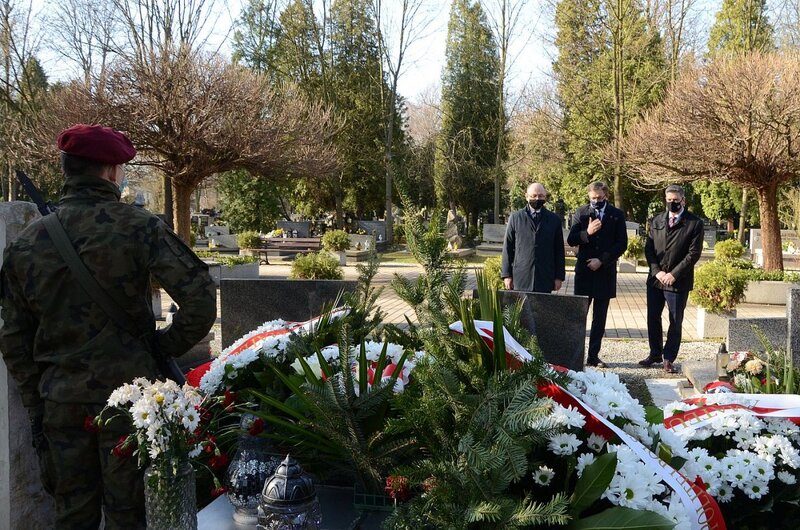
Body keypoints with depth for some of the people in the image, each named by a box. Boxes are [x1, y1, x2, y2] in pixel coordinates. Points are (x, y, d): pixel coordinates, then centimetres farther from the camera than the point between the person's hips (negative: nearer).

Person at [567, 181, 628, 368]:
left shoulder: (617, 215, 3)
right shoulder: (581, 213, 4)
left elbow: (622, 244, -1)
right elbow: (571, 240, -1)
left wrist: (602, 260, -10)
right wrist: (586, 233, -19)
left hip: (605, 272, 1)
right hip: (584, 271, -1)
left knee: (600, 317, 6)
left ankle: (594, 355, 12)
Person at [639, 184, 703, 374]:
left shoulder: (694, 223, -4)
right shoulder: (656, 221, 9)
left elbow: (694, 253, -9)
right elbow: (648, 248, 6)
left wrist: (674, 274, -14)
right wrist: (657, 271, -8)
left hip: (678, 281, -4)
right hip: (656, 278, 4)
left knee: (675, 322, 2)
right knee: (653, 318, 11)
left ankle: (669, 359, 12)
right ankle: (655, 353, 26)